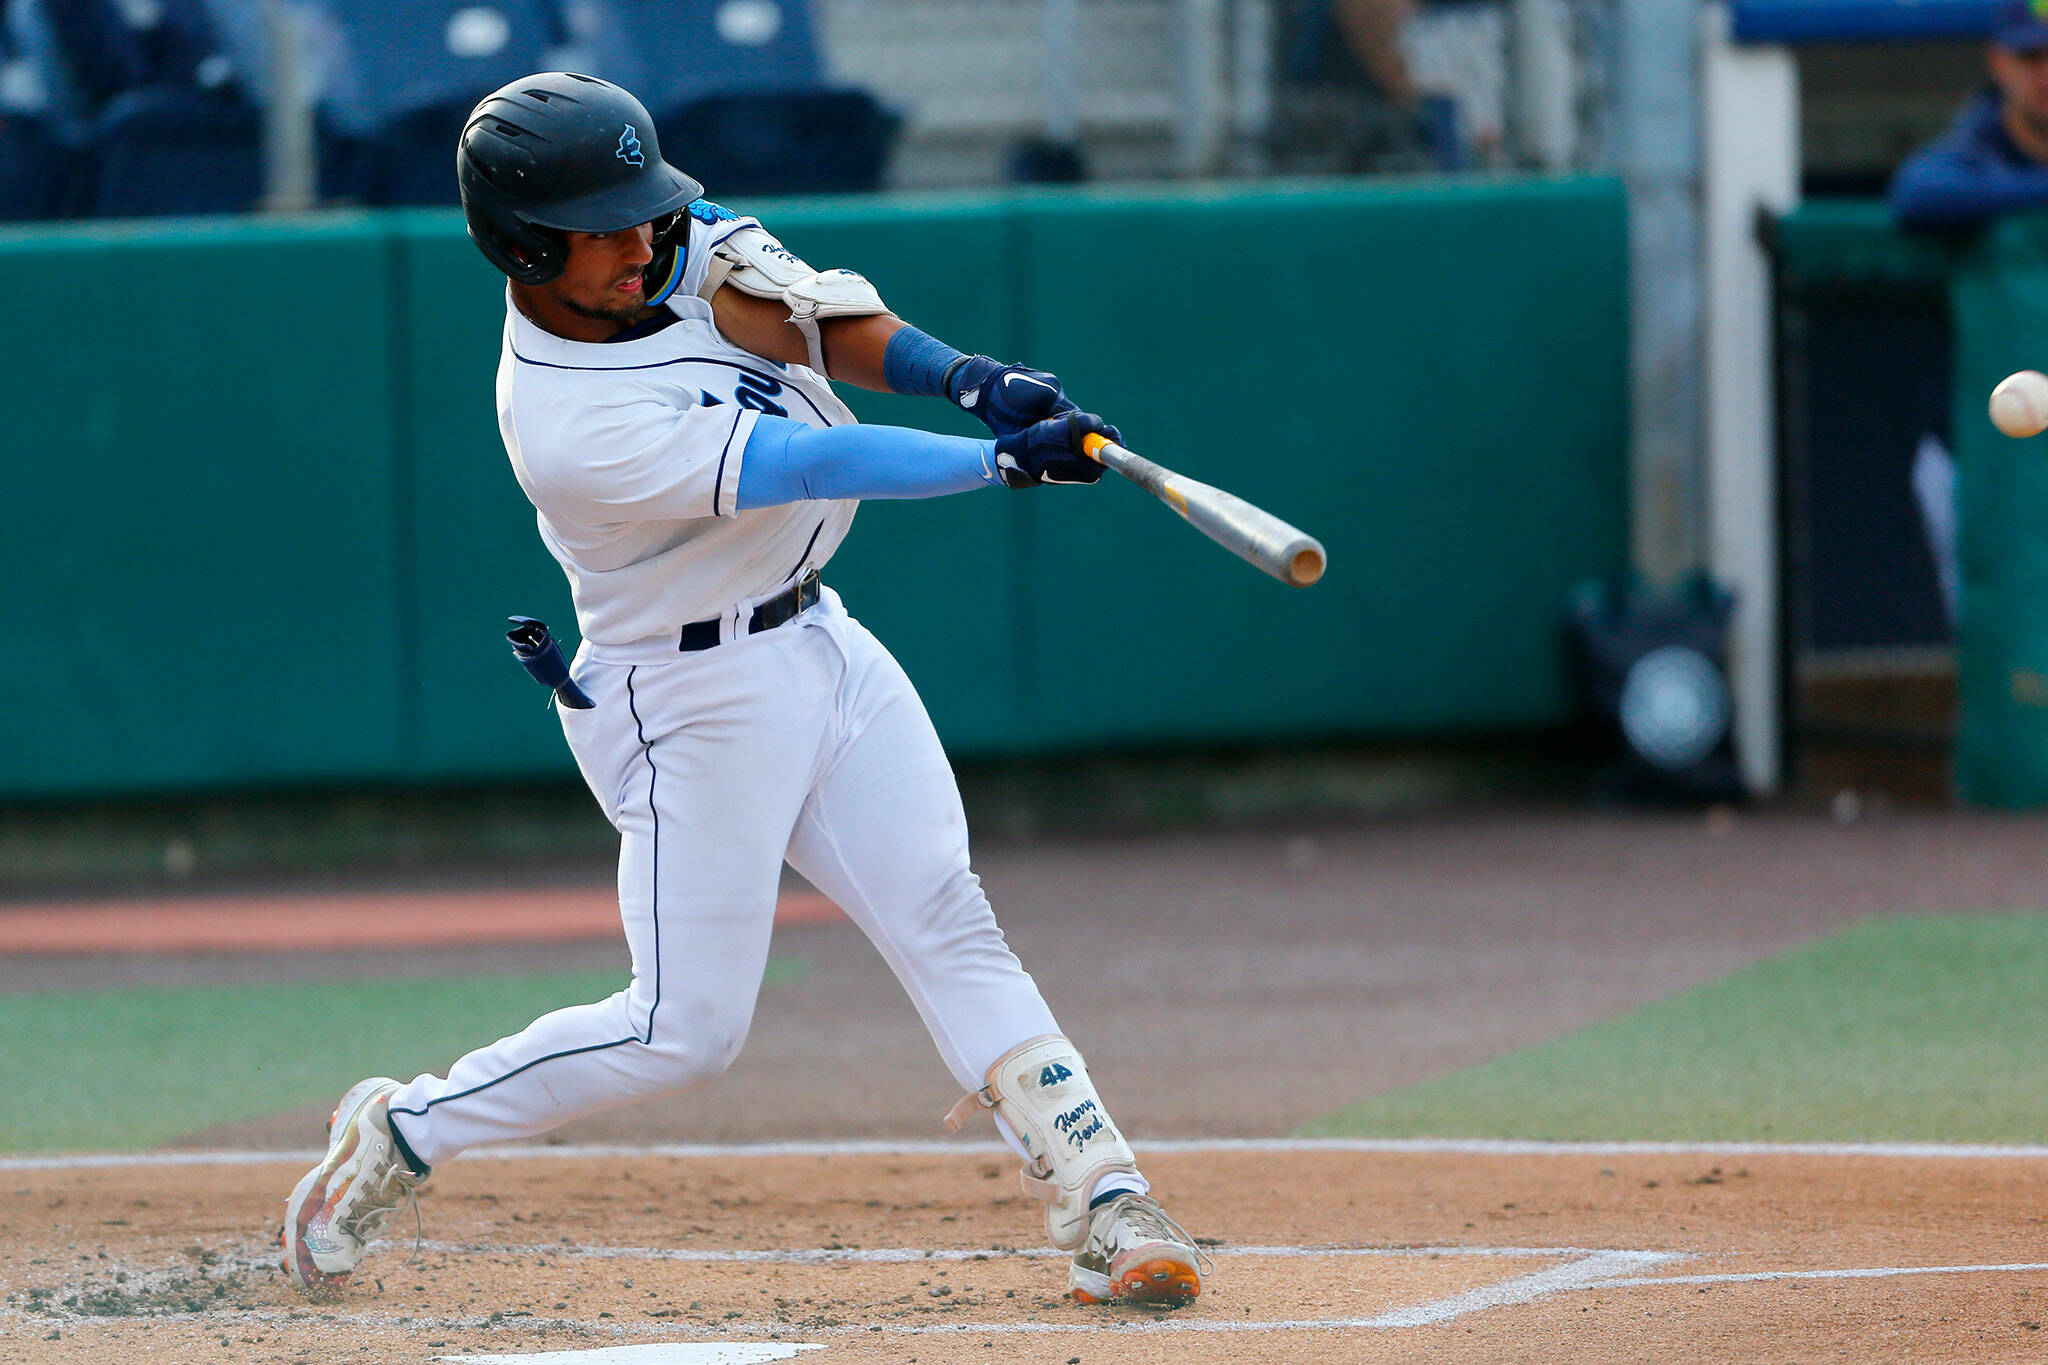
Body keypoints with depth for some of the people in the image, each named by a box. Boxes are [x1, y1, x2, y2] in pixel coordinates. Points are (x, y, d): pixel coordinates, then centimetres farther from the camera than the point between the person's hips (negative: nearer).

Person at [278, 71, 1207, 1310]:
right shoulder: (570, 429, -28)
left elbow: (823, 315, -2)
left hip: (822, 649, 7)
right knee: (688, 1031, -3)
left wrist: (965, 376, -20)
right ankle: (401, 1134, 14)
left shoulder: (675, 243, -5)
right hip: (697, 699, -7)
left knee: (950, 929, -3)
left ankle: (1107, 1209, -9)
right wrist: (1006, 461, -25)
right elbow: (813, 466, -28)